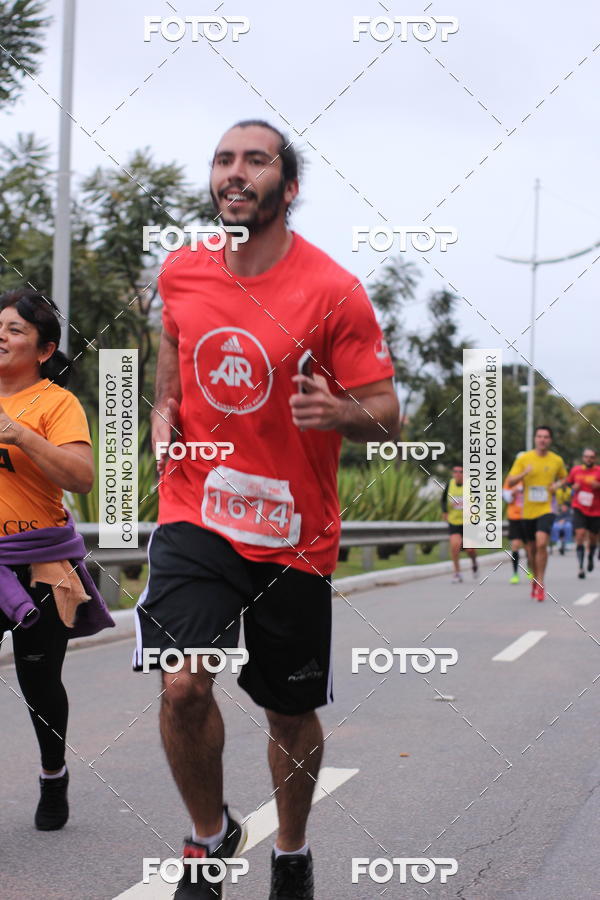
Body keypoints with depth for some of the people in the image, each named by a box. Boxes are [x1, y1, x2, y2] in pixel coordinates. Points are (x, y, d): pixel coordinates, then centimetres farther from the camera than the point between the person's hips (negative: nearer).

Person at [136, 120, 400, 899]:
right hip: (195, 514, 2)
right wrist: (164, 411, 4)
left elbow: (386, 416, -8)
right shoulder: (180, 273, 1)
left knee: (292, 714, 11)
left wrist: (338, 411, -30)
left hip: (294, 534, -1)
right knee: (182, 685, -19)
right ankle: (211, 835, 10)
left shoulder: (333, 292, -12)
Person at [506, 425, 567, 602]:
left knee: (541, 543, -21)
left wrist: (557, 485, -1)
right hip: (528, 510, 1)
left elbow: (563, 478, 22)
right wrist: (524, 473, -21)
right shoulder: (523, 459, 0)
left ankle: (540, 584, -12)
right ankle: (535, 580, 32)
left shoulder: (557, 460, 3)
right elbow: (510, 482, -3)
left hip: (546, 509, -1)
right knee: (531, 549, 10)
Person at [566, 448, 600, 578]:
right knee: (580, 534, -16)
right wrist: (574, 487, -1)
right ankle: (581, 567, -14)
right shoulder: (575, 470, 4)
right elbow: (568, 483, 20)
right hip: (579, 509, 0)